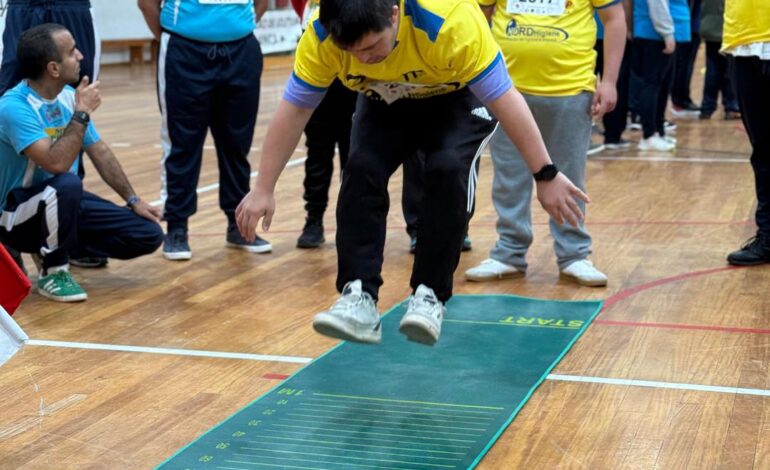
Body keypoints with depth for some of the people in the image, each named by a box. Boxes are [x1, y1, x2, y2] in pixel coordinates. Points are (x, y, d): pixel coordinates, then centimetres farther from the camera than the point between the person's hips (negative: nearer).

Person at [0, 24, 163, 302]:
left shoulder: (68, 96, -1)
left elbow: (100, 153, 10)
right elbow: (56, 164, -37)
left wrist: (133, 200, 9)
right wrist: (81, 114, -27)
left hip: (64, 203, 7)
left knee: (149, 235, -5)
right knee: (66, 184, -40)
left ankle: (60, 245, 12)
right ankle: (52, 271, -16)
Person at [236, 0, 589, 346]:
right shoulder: (321, 37, -30)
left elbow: (504, 97, -33)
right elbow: (294, 109, -18)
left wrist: (546, 175, -29)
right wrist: (263, 189, -16)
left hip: (458, 98, -3)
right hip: (385, 104, 3)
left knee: (447, 169, -27)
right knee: (361, 169, -22)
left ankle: (430, 295, -14)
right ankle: (359, 296, -16)